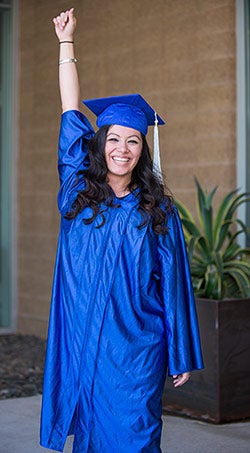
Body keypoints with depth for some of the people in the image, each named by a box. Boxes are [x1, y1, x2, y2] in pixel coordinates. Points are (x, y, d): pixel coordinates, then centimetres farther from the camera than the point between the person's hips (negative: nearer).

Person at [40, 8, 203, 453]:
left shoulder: (157, 210, 1)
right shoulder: (77, 193, 4)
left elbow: (172, 283, 2)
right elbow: (71, 116, 6)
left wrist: (180, 357, 1)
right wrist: (66, 42, 8)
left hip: (136, 349, -2)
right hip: (82, 345, 2)